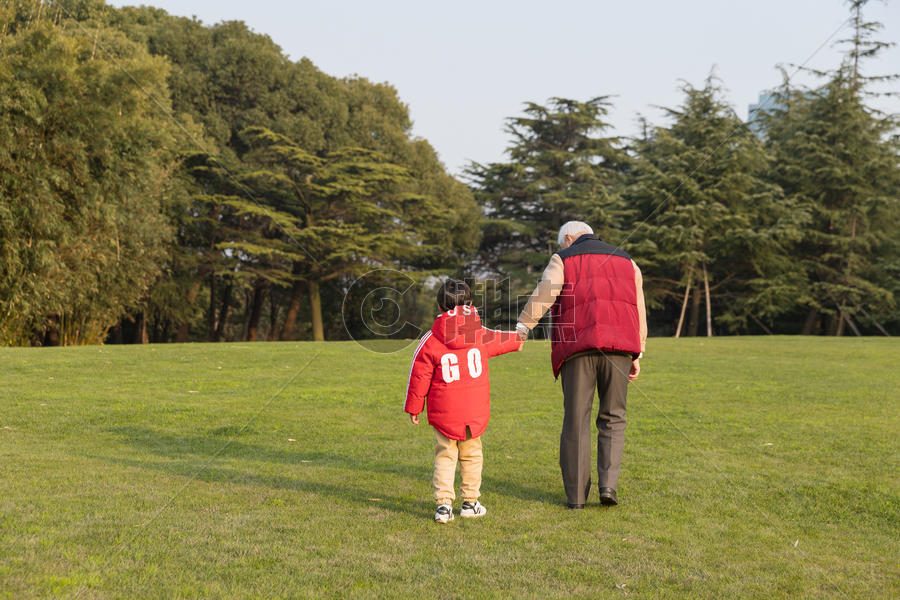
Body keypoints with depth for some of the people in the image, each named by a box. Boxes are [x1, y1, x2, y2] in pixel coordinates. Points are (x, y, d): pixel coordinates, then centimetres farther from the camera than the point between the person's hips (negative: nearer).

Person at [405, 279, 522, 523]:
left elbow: (419, 377, -1)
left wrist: (413, 408, 9)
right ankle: (470, 502, 19)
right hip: (475, 411, 2)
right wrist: (516, 339, 49)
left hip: (443, 412, -1)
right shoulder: (482, 334, 3)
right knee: (471, 455, 14)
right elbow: (498, 341, 26)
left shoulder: (430, 341, -5)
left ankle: (444, 504, -3)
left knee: (444, 456, 6)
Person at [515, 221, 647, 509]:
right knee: (612, 419, 12)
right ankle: (608, 483, -2)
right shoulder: (626, 261, 21)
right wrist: (636, 356, 19)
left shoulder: (563, 260, 11)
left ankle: (576, 494, 6)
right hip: (617, 347, 2)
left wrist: (522, 326, -16)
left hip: (577, 347, -2)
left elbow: (544, 292, -9)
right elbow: (639, 310, 17)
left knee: (576, 421, 4)